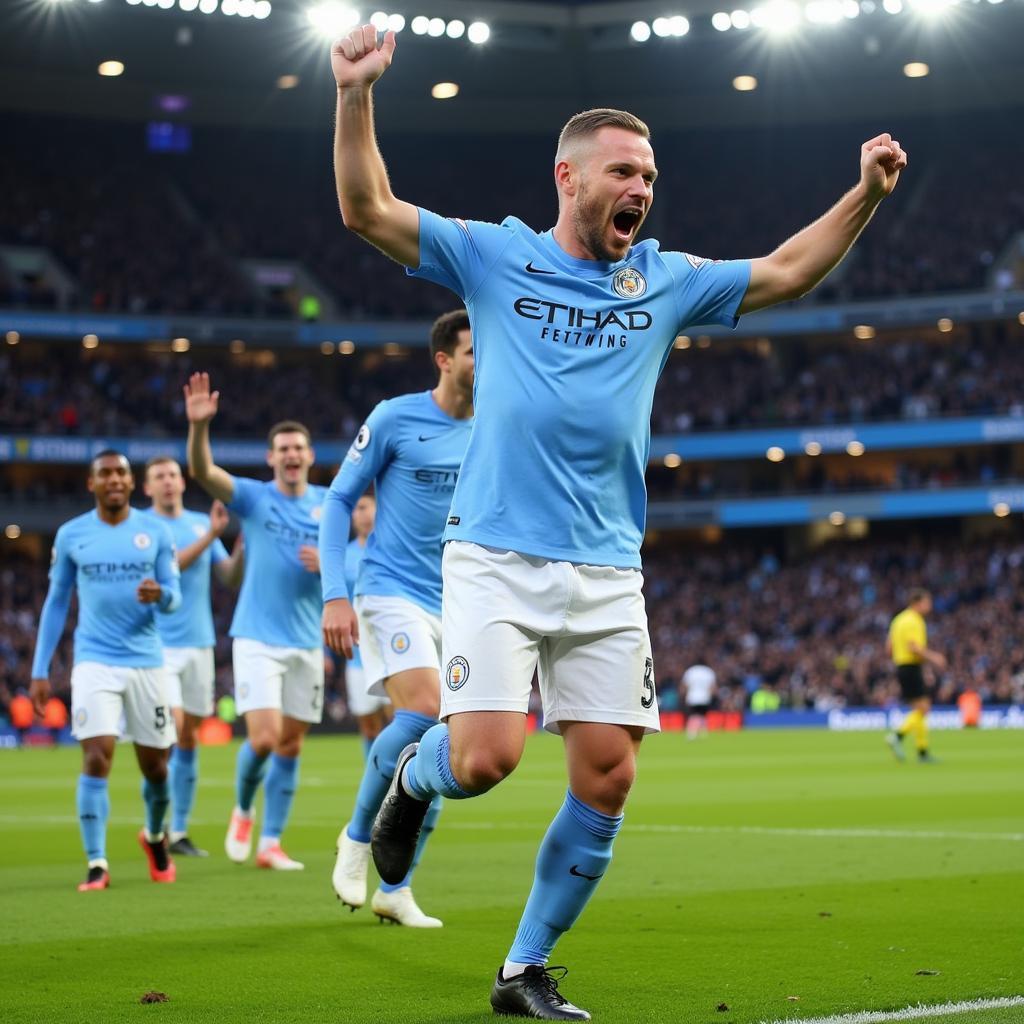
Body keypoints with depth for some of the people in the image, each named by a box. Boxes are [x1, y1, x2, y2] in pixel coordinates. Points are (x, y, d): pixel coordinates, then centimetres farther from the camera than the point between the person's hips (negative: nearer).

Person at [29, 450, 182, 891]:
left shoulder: (155, 532, 2)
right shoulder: (70, 535, 3)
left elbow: (174, 597, 4)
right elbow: (56, 602, 10)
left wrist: (159, 595, -22)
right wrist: (40, 670, 7)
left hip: (146, 661, 1)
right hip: (95, 662, -1)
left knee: (155, 766, 8)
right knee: (97, 759, -16)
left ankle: (155, 836, 37)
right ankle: (97, 865, -10)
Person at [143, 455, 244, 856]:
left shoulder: (201, 522, 12)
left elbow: (231, 578, 10)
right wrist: (210, 536, -20)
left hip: (199, 643, 5)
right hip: (159, 644, -5)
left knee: (189, 736, 5)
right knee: (171, 724, -16)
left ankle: (179, 830, 11)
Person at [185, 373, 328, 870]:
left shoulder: (328, 504, 7)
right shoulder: (253, 497, -2)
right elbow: (202, 471, -19)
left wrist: (327, 562, -11)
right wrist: (199, 426, -36)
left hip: (307, 643, 3)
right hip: (257, 639, -3)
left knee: (290, 746, 4)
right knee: (264, 737, -14)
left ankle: (270, 843, 13)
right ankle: (242, 811, 14)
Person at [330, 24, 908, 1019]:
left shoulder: (666, 281, 12)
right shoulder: (492, 256, 2)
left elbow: (784, 272, 17)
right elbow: (366, 210, -4)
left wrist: (865, 193, 6)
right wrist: (355, 97, -17)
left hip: (607, 573, 4)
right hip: (495, 558, -4)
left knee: (606, 777, -1)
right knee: (484, 759, -16)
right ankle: (415, 777, 22)